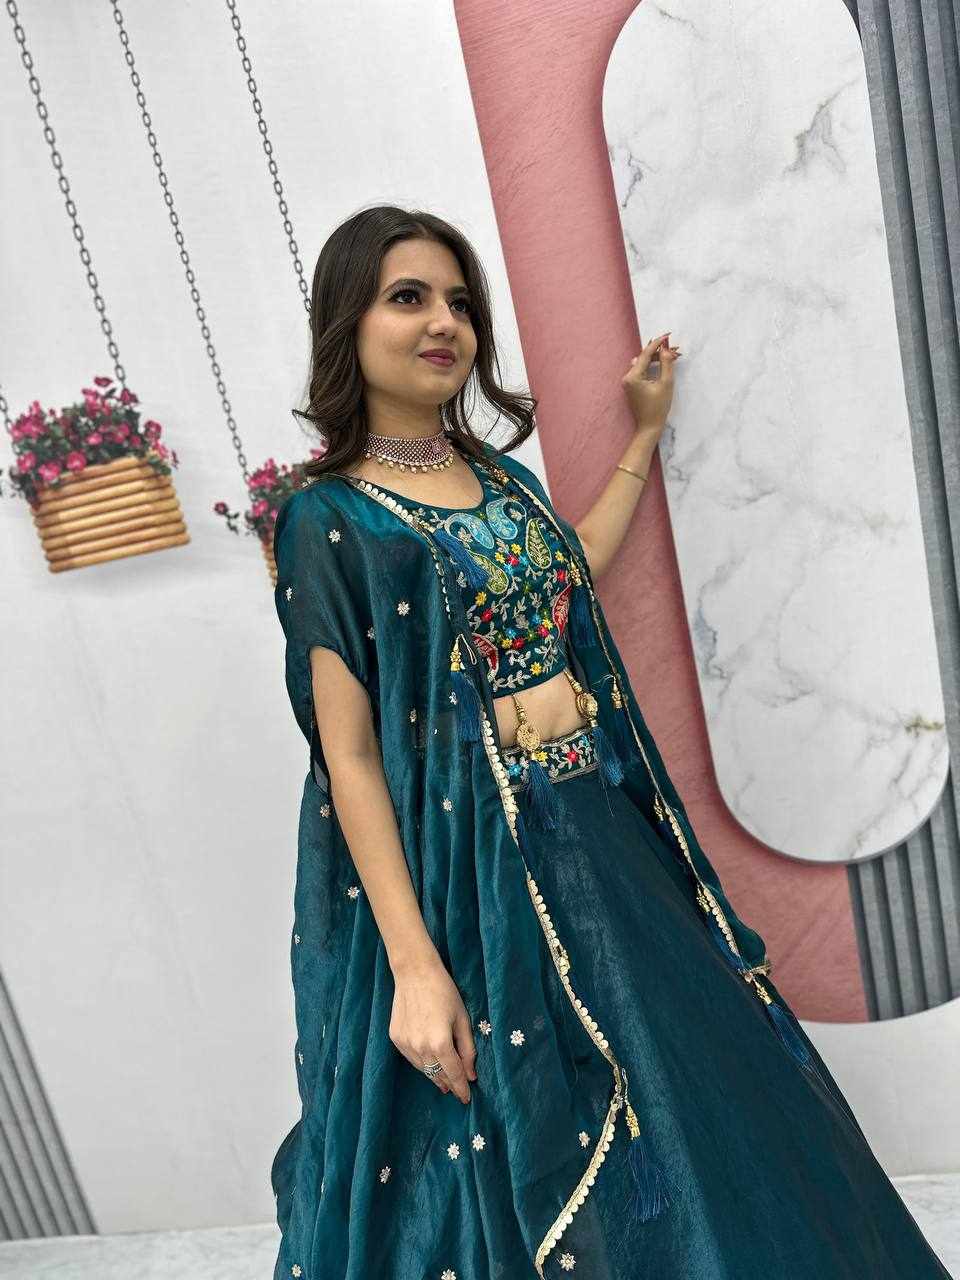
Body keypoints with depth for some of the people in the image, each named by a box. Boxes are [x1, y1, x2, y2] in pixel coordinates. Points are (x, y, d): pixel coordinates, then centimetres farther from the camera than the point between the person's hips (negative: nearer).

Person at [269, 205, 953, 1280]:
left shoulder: (495, 471, 8)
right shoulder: (329, 519, -11)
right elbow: (350, 757, -14)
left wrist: (644, 432, 27)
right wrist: (414, 965, -18)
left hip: (605, 826, 7)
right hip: (472, 858, -6)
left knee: (692, 1089, 19)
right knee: (535, 1148, 10)